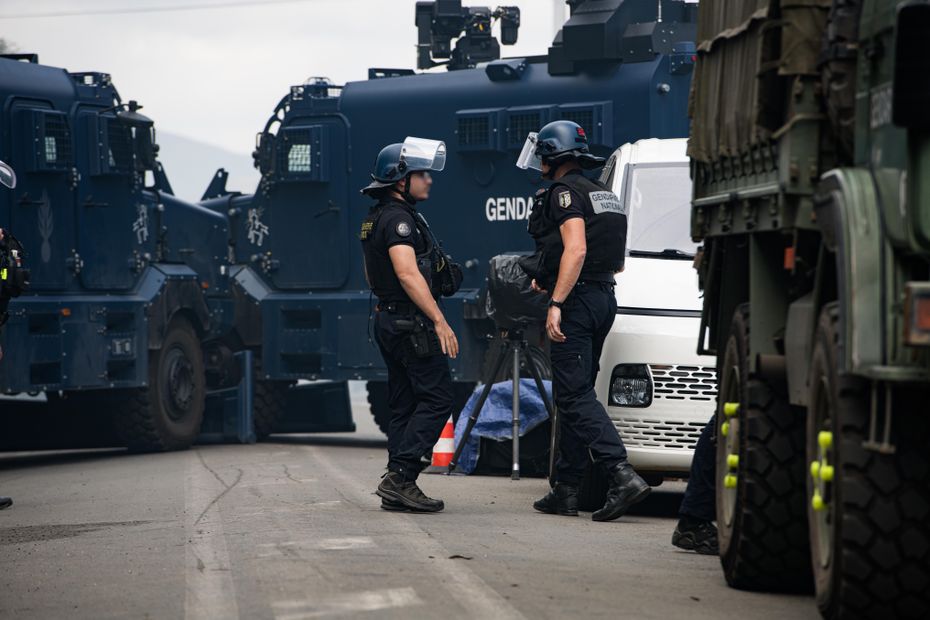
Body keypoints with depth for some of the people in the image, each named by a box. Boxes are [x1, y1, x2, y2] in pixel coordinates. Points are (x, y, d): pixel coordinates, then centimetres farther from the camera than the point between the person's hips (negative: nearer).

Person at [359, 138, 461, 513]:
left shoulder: (375, 219, 18)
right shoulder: (397, 218, -15)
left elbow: (372, 275, 27)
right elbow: (408, 273, -25)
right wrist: (439, 320, -27)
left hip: (388, 320, 10)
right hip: (411, 322, -10)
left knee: (405, 405, 11)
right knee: (437, 398, -9)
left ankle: (398, 488, 9)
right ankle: (399, 478, -15)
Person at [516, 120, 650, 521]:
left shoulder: (565, 192, -9)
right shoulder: (602, 195, 20)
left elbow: (576, 249, -22)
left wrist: (556, 302, -25)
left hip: (577, 300, -9)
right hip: (604, 298, 9)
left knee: (575, 395, -10)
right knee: (574, 394, 13)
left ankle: (622, 476, -23)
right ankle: (566, 491, 15)